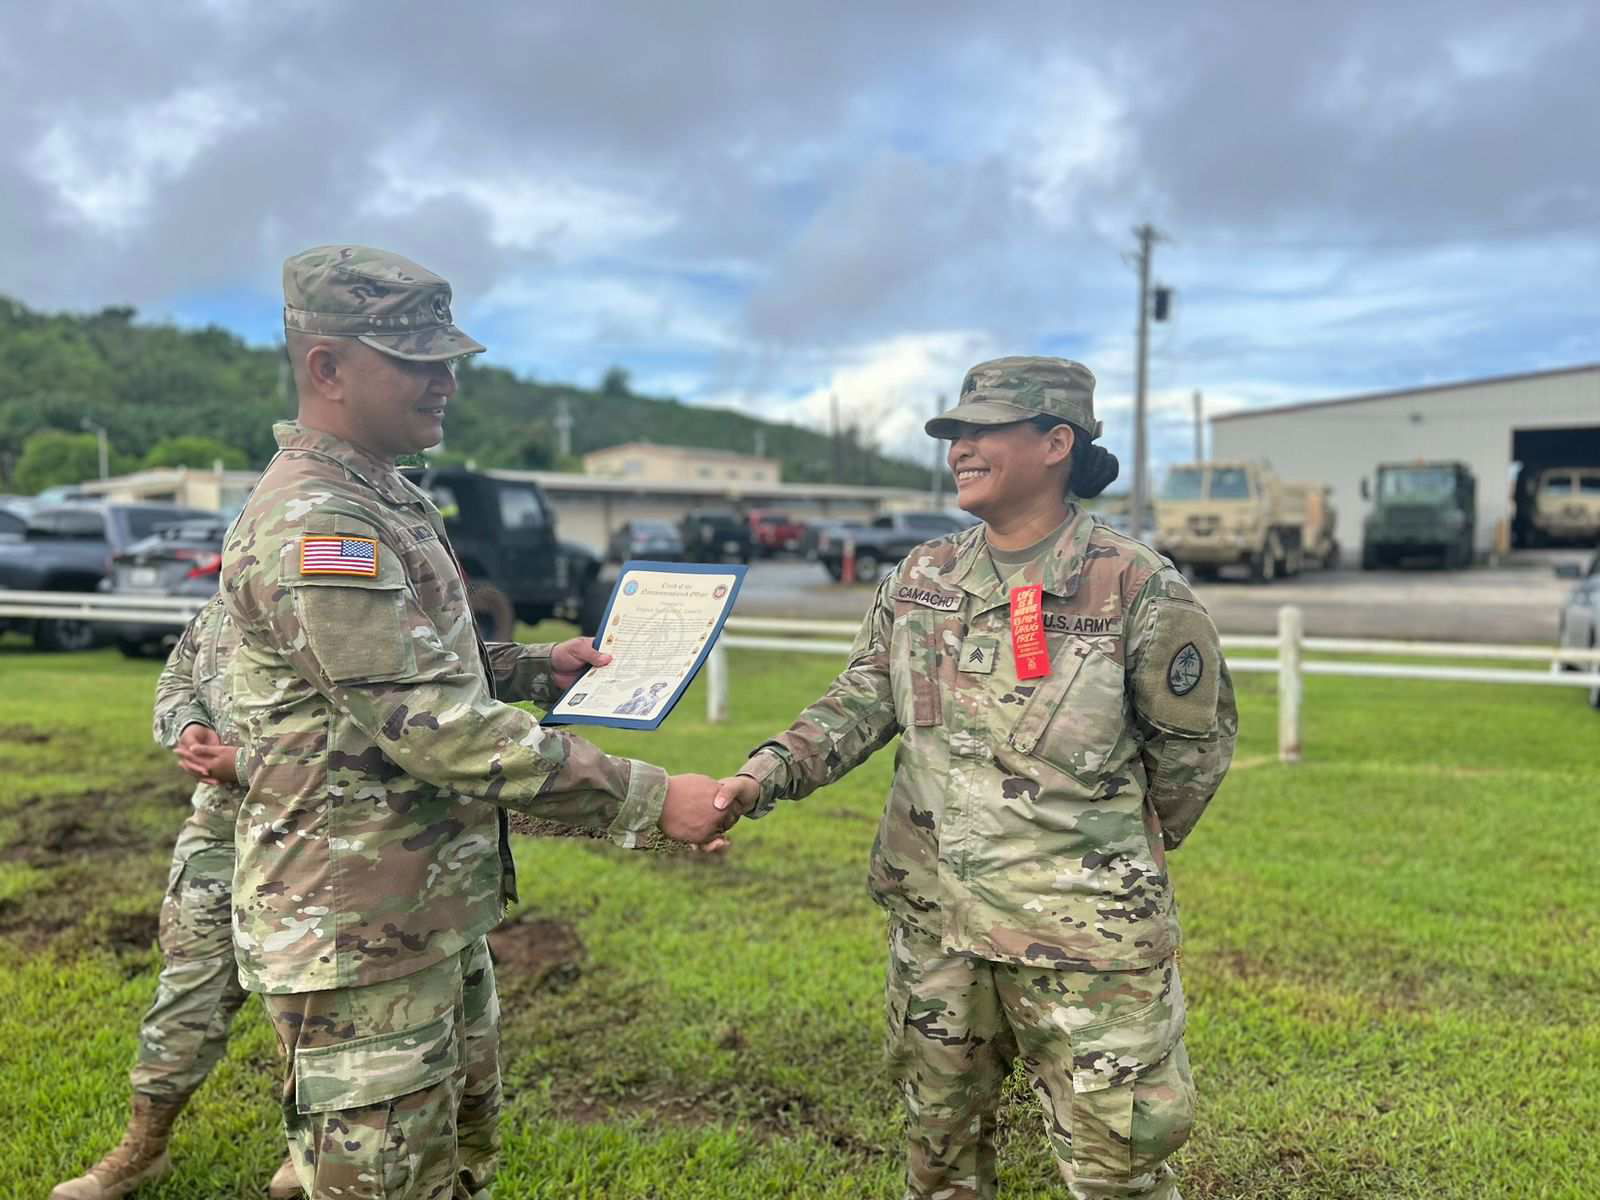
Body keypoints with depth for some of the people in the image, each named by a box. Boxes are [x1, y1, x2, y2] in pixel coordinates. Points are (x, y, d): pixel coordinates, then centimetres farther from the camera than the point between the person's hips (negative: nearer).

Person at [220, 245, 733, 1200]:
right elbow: (435, 728, -28)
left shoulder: (391, 502, 11)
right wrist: (649, 799, -26)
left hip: (440, 915, 10)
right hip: (363, 936, -9)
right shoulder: (312, 527, -21)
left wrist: (536, 668, 12)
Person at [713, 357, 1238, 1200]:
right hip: (934, 918, 5)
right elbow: (860, 703, 1)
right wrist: (765, 775, -16)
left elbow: (1195, 742, -2)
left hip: (1083, 931, -4)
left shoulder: (1137, 589, -13)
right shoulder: (917, 582, 2)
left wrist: (1126, 849, 10)